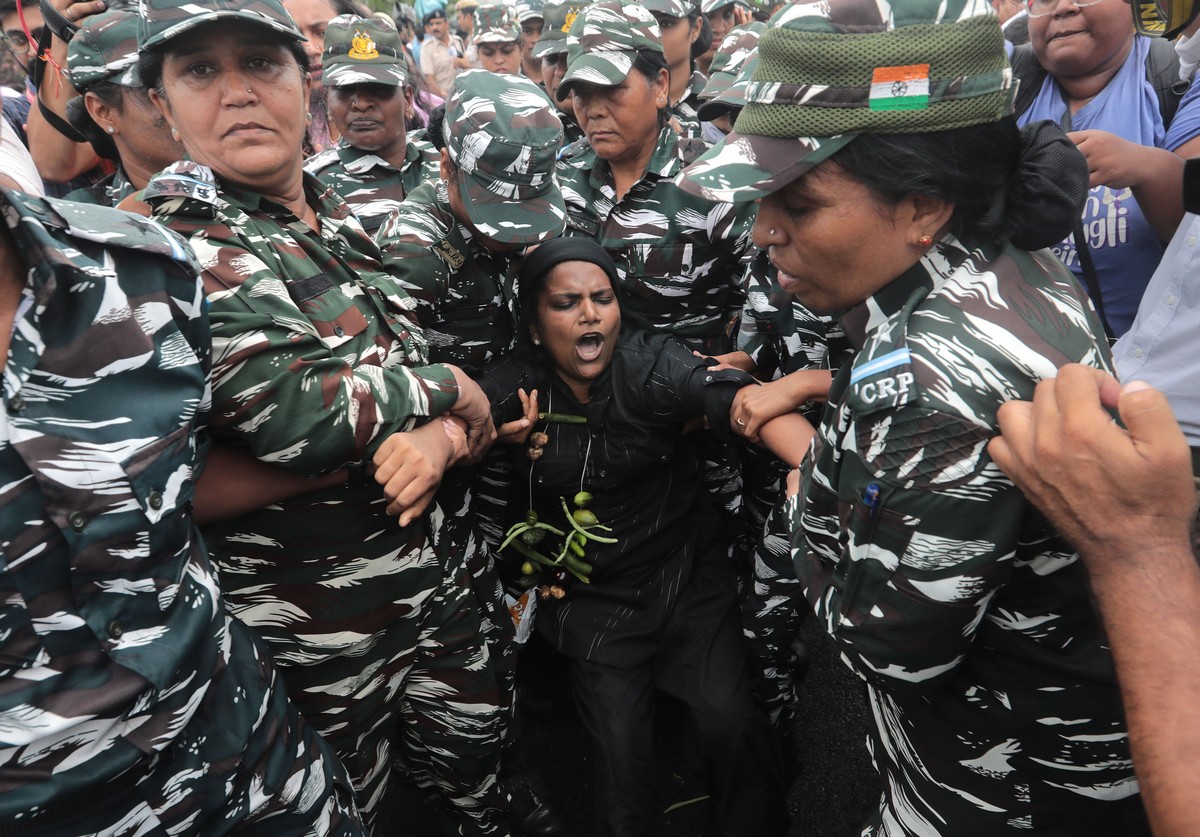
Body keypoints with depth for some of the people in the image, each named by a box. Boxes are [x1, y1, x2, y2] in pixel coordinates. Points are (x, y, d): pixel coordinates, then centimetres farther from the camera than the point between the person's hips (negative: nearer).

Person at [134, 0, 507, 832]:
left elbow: (432, 360, 7)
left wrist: (443, 434, -16)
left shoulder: (344, 222, 6)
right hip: (313, 617, -6)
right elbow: (290, 414, -31)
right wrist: (448, 388, -16)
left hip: (430, 567, 6)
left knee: (480, 768, 24)